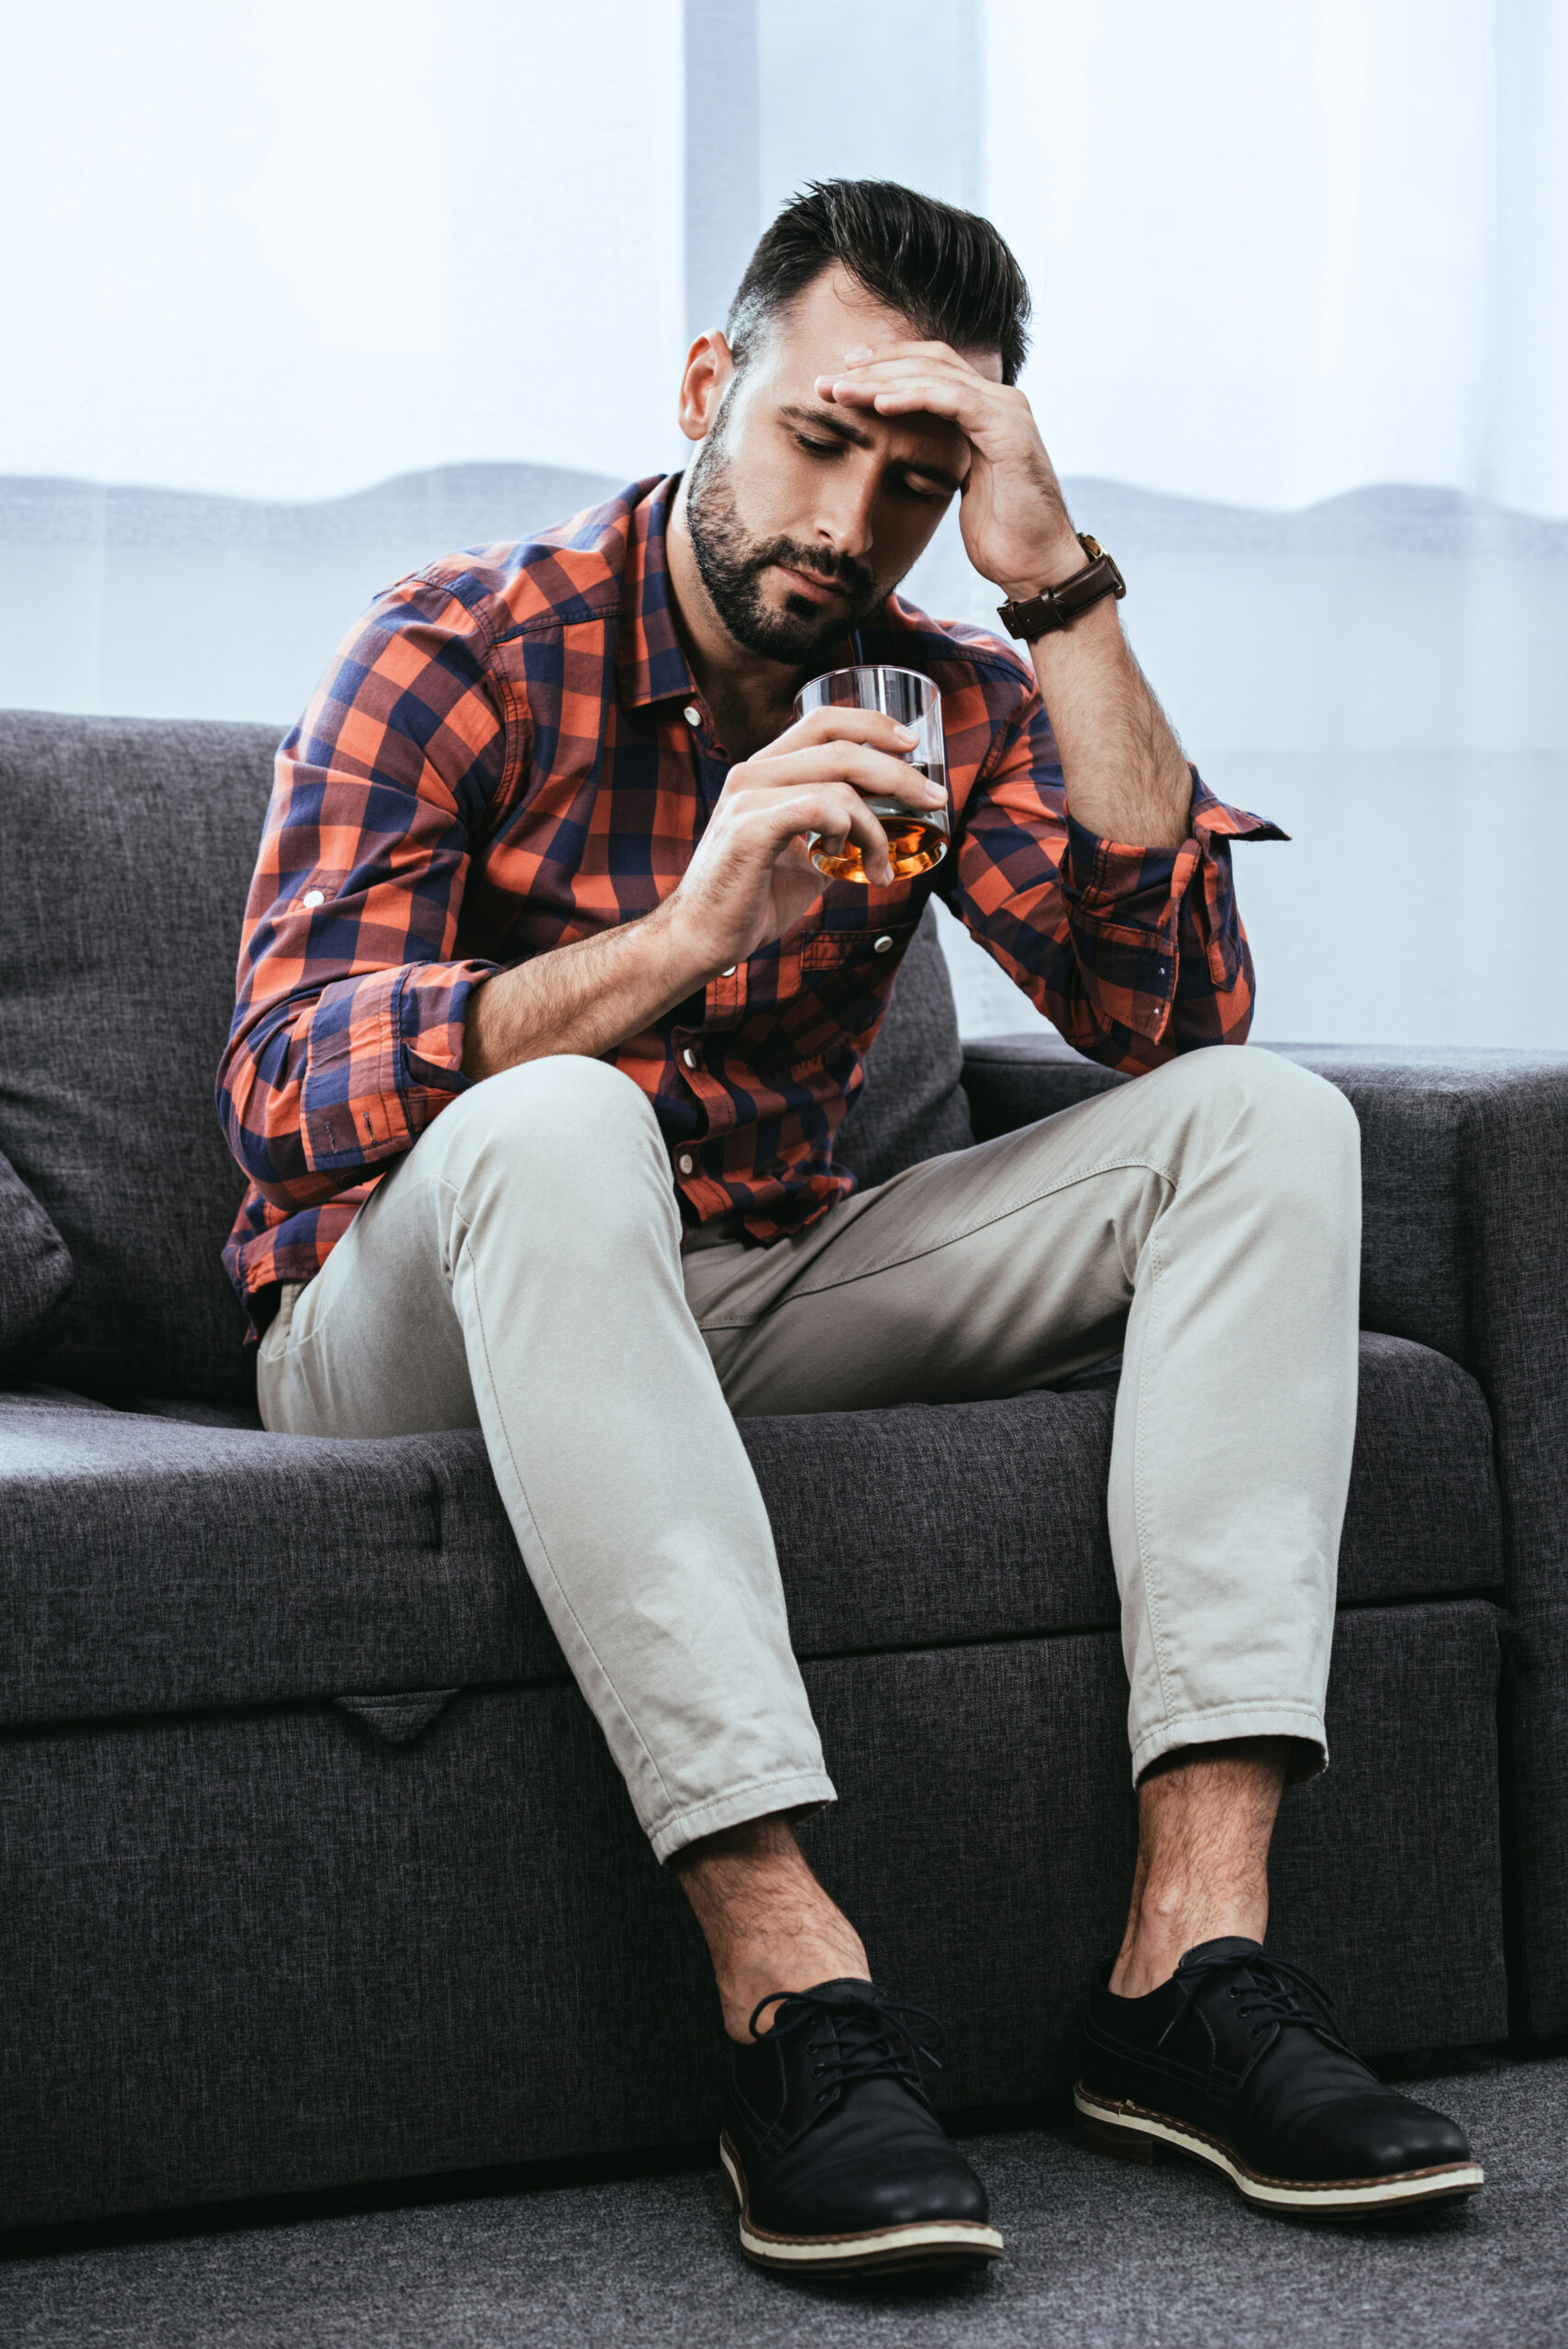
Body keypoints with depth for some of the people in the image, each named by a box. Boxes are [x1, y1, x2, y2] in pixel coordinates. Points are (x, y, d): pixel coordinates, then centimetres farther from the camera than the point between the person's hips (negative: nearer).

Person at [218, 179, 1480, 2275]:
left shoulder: (946, 704, 5)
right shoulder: (462, 658, -9)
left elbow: (1174, 1006, -11)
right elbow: (285, 1088, -23)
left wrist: (1067, 598, -17)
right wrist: (679, 938, -37)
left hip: (762, 1300, 5)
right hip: (422, 1322, -5)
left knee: (1265, 1122, -12)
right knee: (556, 1124, -38)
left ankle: (1192, 1957, -27)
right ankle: (798, 2001, -44)